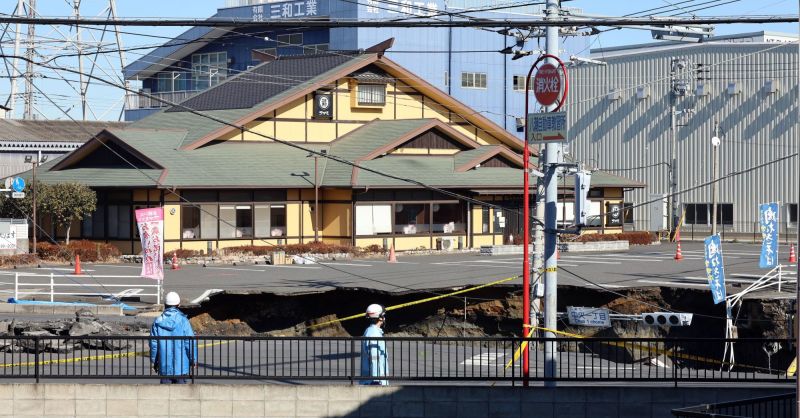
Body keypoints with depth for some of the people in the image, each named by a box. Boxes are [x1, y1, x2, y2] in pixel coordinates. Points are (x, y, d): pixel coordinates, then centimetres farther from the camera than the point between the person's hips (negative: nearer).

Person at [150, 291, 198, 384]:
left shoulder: (158, 322, -1)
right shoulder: (183, 321, -9)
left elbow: (153, 343, 3)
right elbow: (190, 342, -7)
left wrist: (154, 361, 14)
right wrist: (193, 360, 4)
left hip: (164, 365, 2)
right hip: (180, 364, -2)